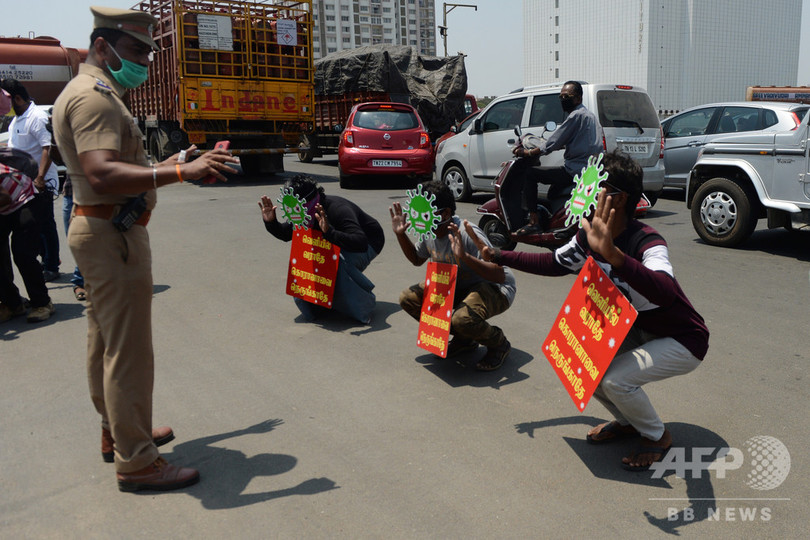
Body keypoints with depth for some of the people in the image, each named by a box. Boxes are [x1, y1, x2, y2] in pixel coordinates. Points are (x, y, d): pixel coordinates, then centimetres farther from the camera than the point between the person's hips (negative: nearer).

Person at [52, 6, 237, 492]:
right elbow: (102, 176, -31)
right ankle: (135, 462, 3)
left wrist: (170, 163, 14)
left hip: (101, 229, 11)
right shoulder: (93, 96, -17)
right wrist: (180, 172, -37)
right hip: (112, 233, -11)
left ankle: (117, 433, 34)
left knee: (106, 343, 19)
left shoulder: (96, 93, 17)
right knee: (128, 352, -6)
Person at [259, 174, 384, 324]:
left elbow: (360, 243, -48)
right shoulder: (304, 213, -13)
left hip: (368, 243, -7)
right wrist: (270, 222, -16)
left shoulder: (338, 209, -37)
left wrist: (329, 232, -59)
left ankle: (364, 302, -14)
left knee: (338, 263, -37)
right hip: (337, 241, 7)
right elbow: (285, 234, 4)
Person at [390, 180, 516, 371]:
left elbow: (499, 276, -33)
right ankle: (463, 339, 10)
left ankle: (499, 344, -1)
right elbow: (417, 259, 16)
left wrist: (464, 256, -45)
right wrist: (400, 234, 1)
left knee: (462, 319, -38)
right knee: (408, 298, -5)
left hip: (496, 289, -8)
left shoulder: (467, 234, -30)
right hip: (458, 286, 8)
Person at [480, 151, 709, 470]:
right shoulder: (587, 239, -9)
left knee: (614, 379, -26)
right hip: (638, 330, 8)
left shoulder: (647, 243, -33)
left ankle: (658, 437, 7)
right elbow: (554, 264, 9)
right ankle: (627, 422, 20)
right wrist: (499, 256, 5)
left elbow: (665, 293, -53)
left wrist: (612, 254, -67)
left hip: (684, 341, -8)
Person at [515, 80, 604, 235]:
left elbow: (554, 143, -14)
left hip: (576, 169, -10)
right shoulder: (589, 115, 20)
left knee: (530, 173, -8)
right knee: (553, 192, 32)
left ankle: (534, 221, -11)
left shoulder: (577, 115, -12)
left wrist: (527, 153, -5)